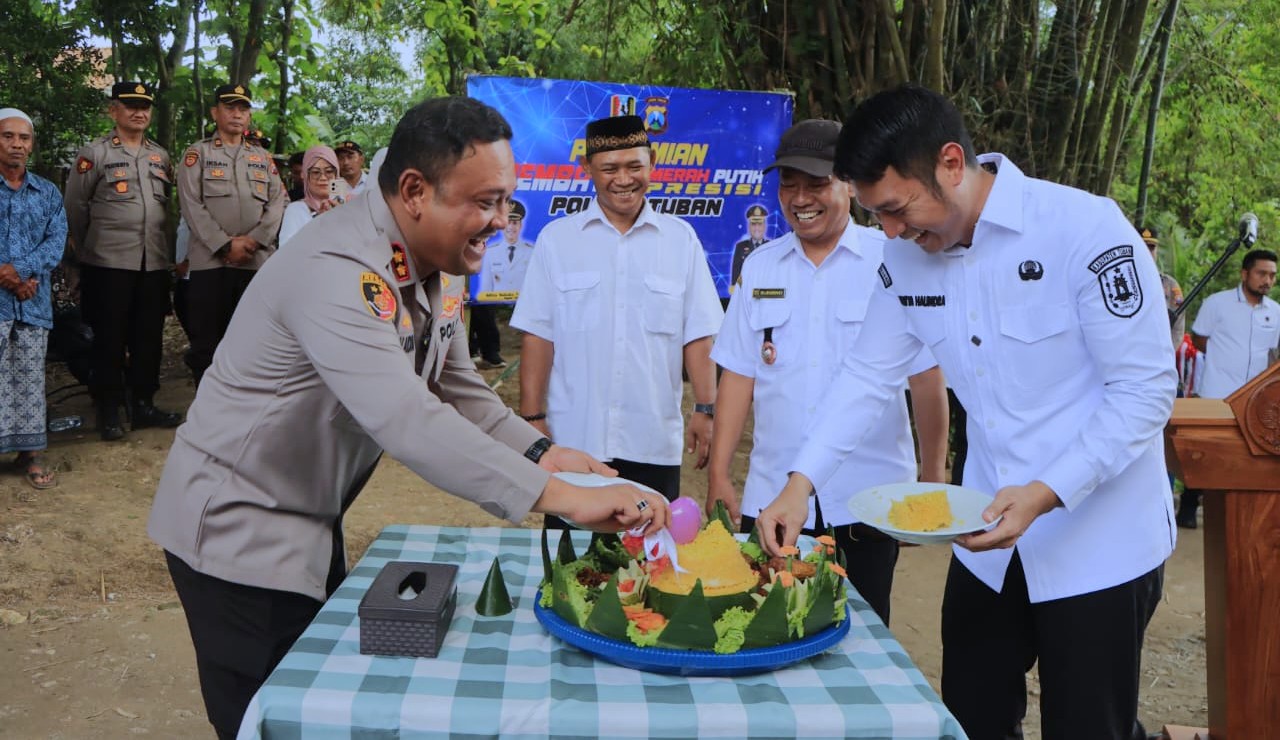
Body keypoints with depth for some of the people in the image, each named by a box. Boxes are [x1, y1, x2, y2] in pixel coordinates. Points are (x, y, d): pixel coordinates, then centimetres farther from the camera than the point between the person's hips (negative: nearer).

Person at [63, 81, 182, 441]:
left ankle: (143, 404, 19)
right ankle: (108, 411, 9)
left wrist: (165, 249, 14)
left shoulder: (161, 156, 14)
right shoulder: (94, 153, -2)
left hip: (155, 262, 5)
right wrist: (88, 251, 6)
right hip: (109, 263, -4)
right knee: (110, 338, 1)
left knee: (149, 336, 8)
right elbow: (75, 208, 1)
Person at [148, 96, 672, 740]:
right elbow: (407, 421, -41)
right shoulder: (336, 271, -31)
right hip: (238, 527, -8)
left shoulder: (437, 265, -1)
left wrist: (540, 451, -10)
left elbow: (456, 390, 7)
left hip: (312, 526, 9)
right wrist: (558, 495, -44)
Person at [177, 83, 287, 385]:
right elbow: (192, 205, -4)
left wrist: (254, 240, -8)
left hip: (257, 261, 3)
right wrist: (225, 245, -12)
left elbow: (277, 203, 7)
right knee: (205, 340, -1)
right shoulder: (197, 154, 7)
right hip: (210, 261, -2)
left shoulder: (264, 158, 18)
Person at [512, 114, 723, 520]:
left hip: (654, 444, 1)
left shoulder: (681, 239, 7)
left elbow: (697, 335, 6)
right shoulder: (556, 239, 4)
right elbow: (538, 335, 3)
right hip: (572, 440, 0)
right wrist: (532, 418, -2)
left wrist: (705, 410, -1)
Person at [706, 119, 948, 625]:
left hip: (868, 499, -2)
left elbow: (926, 377, -2)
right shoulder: (759, 267, 7)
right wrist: (718, 477, 4)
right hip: (771, 497, 3)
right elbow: (738, 374, 7)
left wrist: (933, 482, -3)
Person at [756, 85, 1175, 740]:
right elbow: (869, 373, 3)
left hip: (1099, 543, -5)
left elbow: (1147, 390, -18)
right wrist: (800, 482, -7)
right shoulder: (908, 257, -3)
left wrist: (1045, 494, -27)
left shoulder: (1086, 229, -20)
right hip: (988, 537, 6)